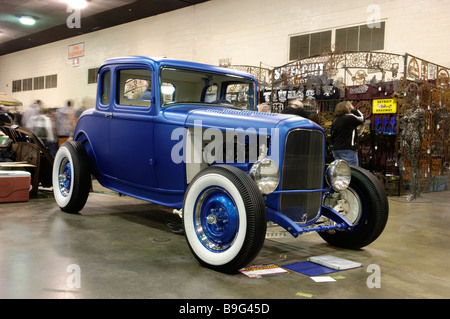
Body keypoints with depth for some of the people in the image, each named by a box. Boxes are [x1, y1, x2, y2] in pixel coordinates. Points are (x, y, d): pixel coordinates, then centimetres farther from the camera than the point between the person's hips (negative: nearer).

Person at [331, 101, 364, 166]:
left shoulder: (335, 121, 10)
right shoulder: (350, 117, -9)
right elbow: (362, 119, 8)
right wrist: (354, 110, 18)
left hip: (336, 149, 7)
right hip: (348, 150, -7)